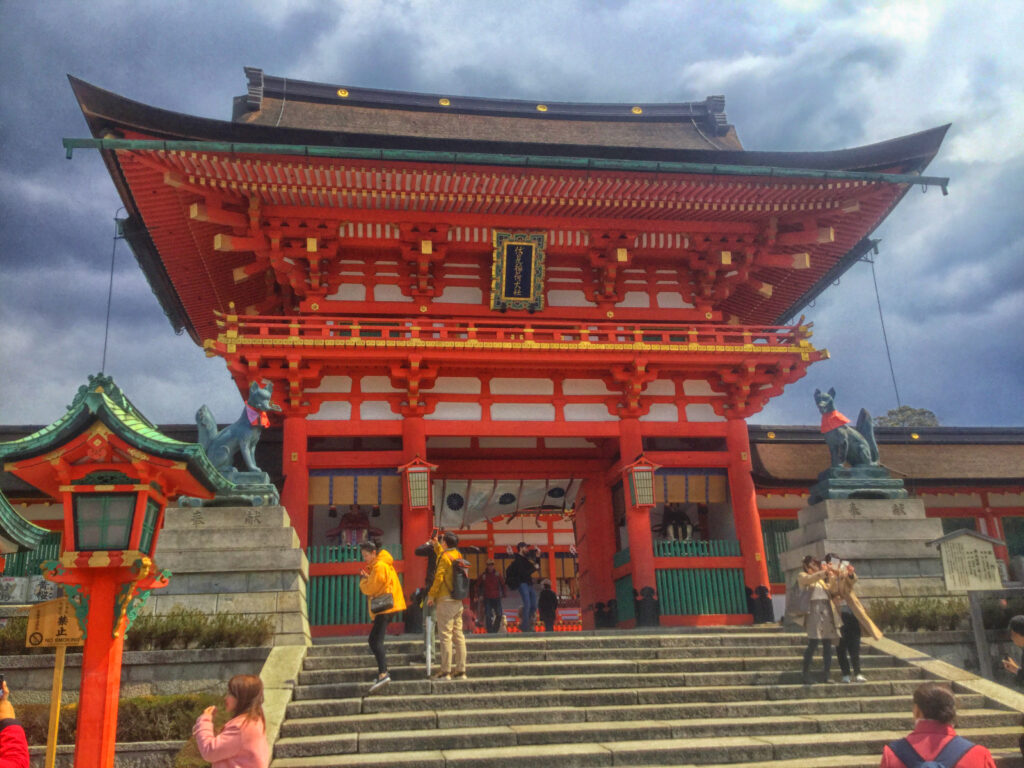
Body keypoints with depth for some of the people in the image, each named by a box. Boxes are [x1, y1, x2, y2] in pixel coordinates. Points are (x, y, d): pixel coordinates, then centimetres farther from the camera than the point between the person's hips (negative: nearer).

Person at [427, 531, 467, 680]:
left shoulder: (444, 557, -12)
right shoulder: (458, 555, 12)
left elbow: (439, 577, -16)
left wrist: (431, 595, -7)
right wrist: (436, 545, 39)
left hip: (445, 600, -8)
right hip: (458, 601, 8)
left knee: (446, 635, -6)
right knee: (458, 635, 8)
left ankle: (445, 671, -5)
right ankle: (460, 670, 10)